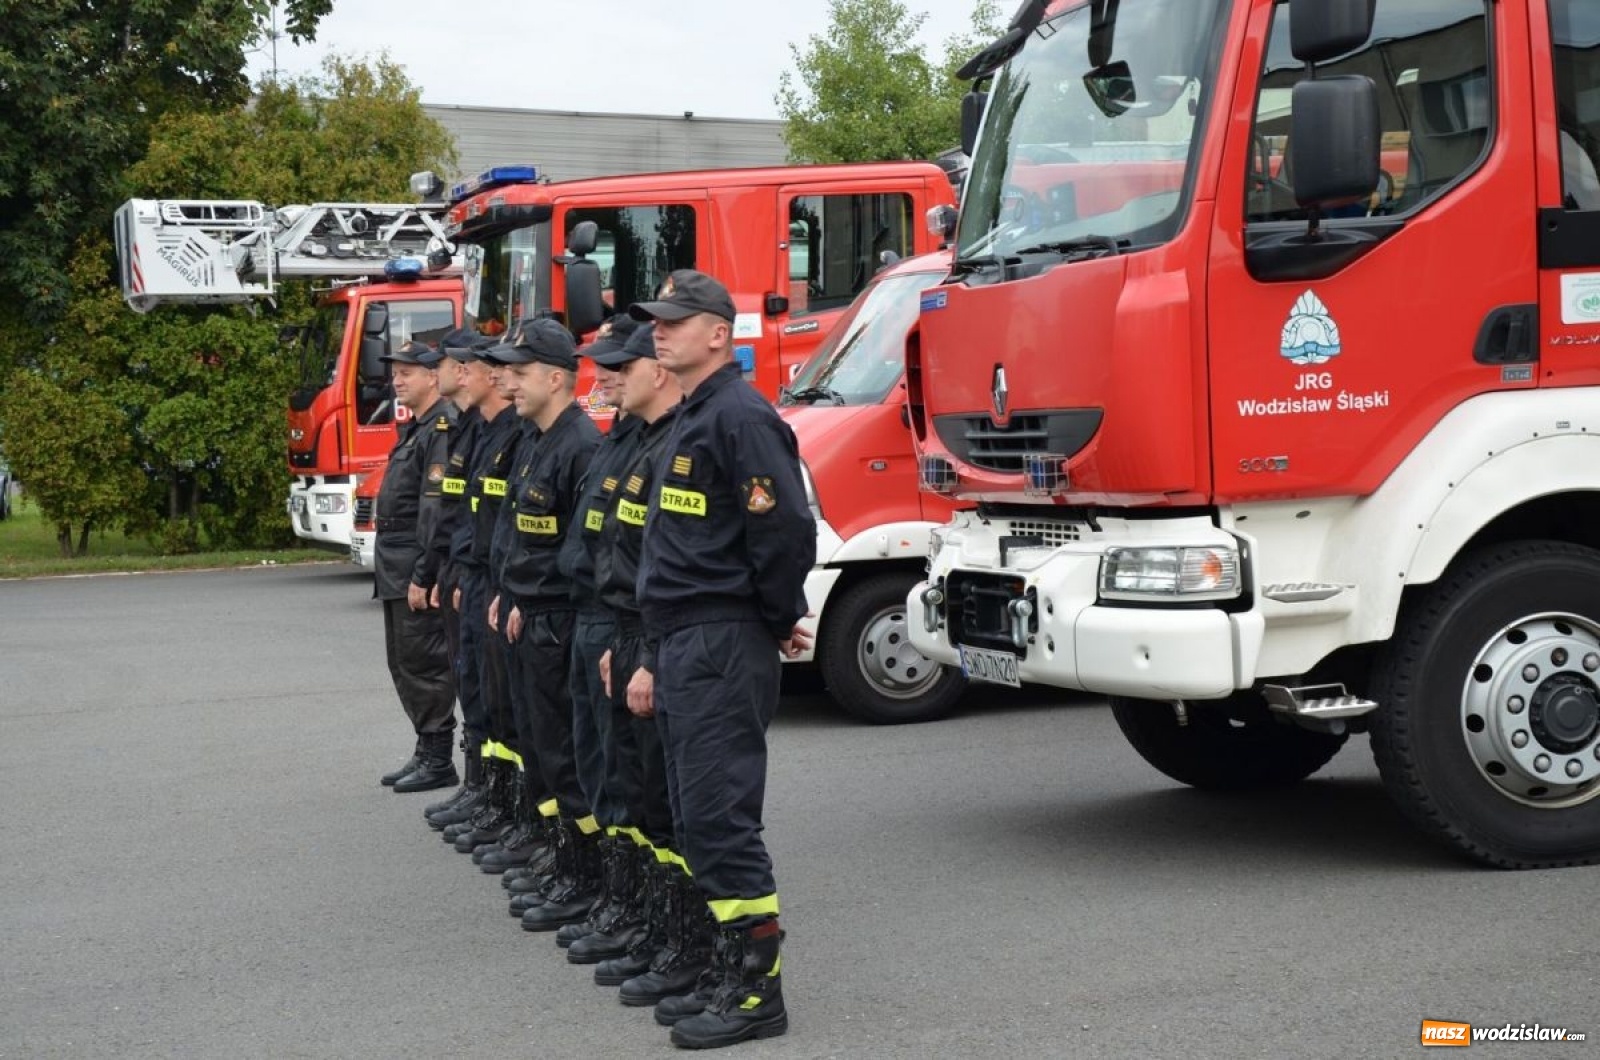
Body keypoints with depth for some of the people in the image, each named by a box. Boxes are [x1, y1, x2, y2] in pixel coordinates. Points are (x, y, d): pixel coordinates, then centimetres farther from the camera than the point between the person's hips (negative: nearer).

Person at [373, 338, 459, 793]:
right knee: (404, 662, 14)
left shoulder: (444, 428, -15)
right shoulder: (417, 429, 18)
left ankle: (438, 761, 1)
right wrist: (395, 569, 19)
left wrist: (422, 576, -23)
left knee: (424, 662, -6)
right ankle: (426, 752, 21)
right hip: (396, 568, 11)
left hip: (417, 567, -11)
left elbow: (437, 511, -22)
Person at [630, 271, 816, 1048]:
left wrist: (779, 623, -7)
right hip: (684, 648, 10)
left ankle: (757, 989, -2)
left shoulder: (740, 417, -13)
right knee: (698, 819, 12)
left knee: (720, 816, -9)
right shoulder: (689, 423, 19)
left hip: (724, 648, -10)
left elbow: (787, 532, -21)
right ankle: (730, 975, 20)